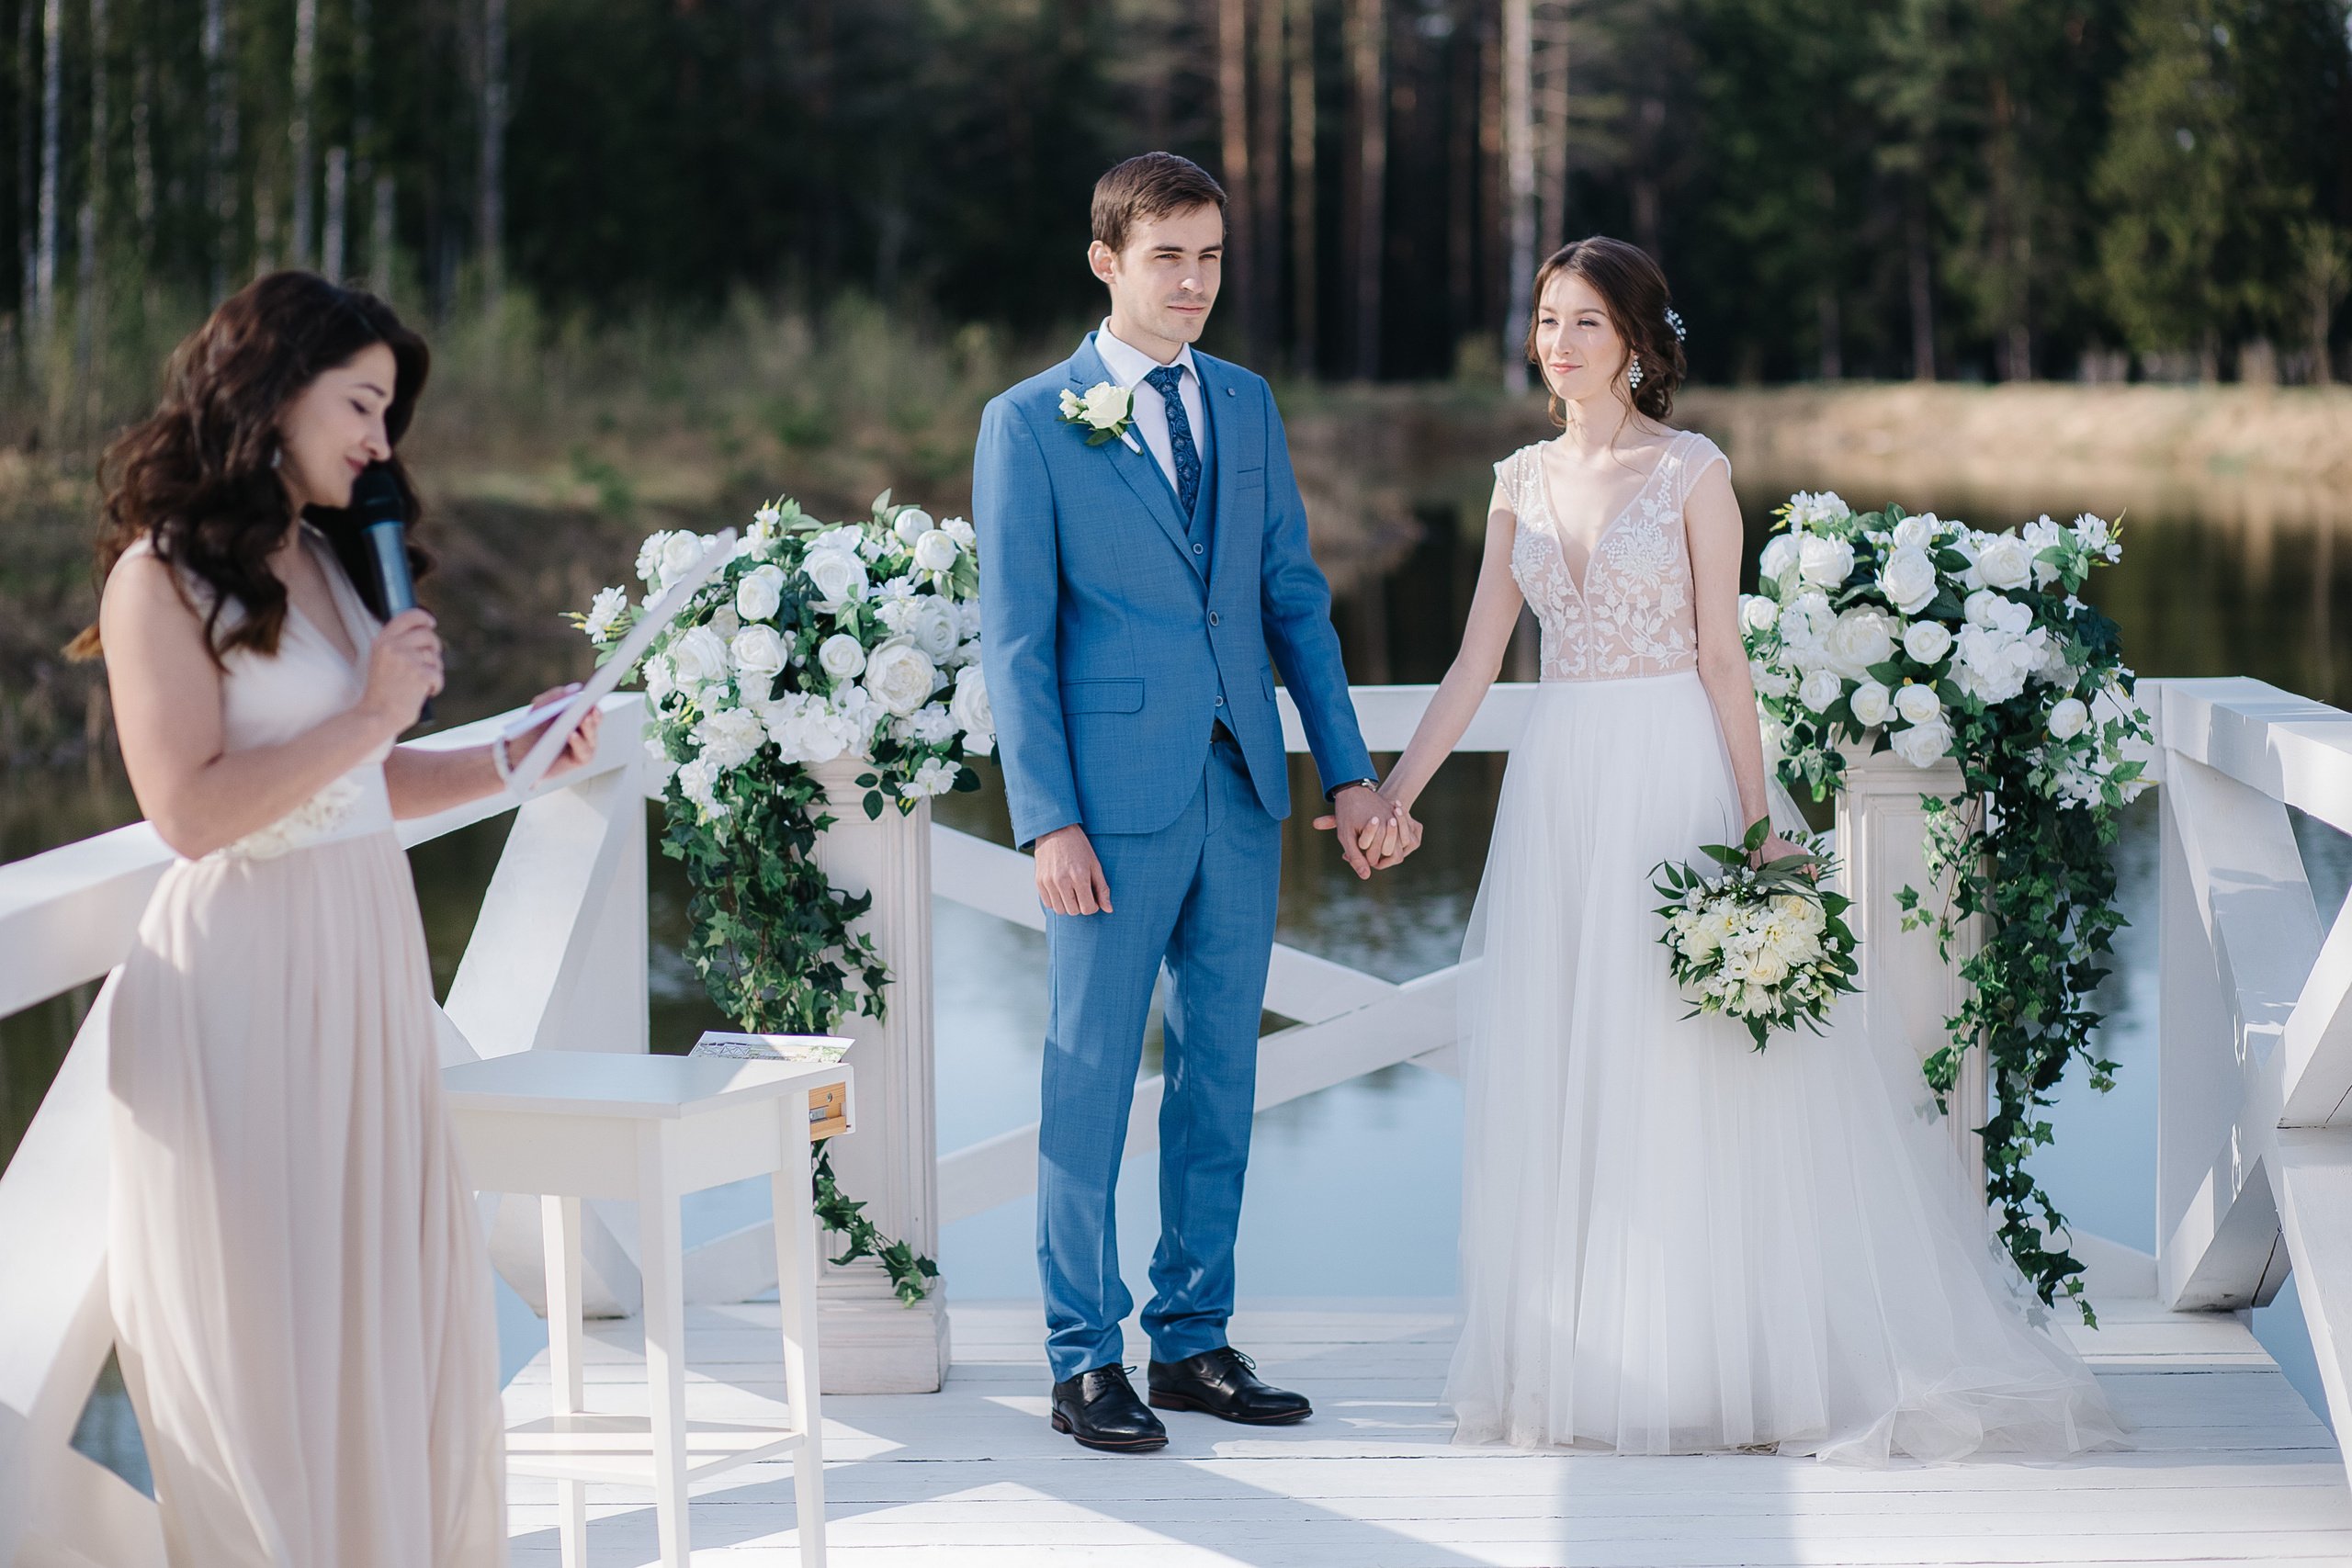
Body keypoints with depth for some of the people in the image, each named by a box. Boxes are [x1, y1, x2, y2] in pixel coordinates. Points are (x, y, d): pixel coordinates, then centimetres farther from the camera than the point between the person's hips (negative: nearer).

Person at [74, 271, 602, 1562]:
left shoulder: (324, 561, 15)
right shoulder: (164, 575, -9)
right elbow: (192, 810, -19)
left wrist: (512, 760, 7)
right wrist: (375, 715, -14)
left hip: (366, 964, 8)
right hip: (246, 979, -8)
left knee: (396, 1293, 9)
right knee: (275, 1315, 0)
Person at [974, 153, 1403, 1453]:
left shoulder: (1246, 405, 12)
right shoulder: (1029, 423, -3)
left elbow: (1294, 597, 14)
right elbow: (1014, 640, -6)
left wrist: (1347, 770, 7)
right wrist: (1048, 820, -13)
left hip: (1240, 792, 5)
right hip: (1114, 798, -5)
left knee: (1220, 1073, 10)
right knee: (1092, 1076, 1)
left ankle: (1194, 1341, 20)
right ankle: (1085, 1360, 10)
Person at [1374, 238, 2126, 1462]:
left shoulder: (1693, 473, -3)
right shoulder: (1522, 482, 10)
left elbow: (1722, 658, -6)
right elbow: (1474, 666, 10)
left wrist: (1756, 826, -11)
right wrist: (1390, 794, 3)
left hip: (1673, 780, -5)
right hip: (1559, 790, 5)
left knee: (1690, 1079, -3)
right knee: (1558, 1078, 6)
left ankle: (1718, 1360, 7)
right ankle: (1582, 1363, 14)